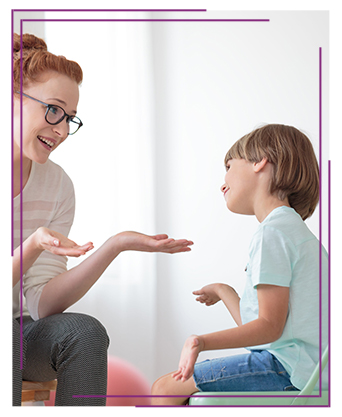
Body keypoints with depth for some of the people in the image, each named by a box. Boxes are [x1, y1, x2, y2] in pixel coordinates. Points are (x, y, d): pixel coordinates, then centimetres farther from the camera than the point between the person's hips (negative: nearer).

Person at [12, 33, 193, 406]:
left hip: (18, 330, 4)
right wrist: (32, 247, -33)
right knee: (7, 330, -36)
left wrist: (114, 246, -19)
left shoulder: (57, 186, -1)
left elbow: (42, 306, -9)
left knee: (83, 331, -26)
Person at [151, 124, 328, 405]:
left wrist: (202, 342, -30)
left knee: (165, 389, -9)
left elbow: (270, 326, -19)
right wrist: (223, 292, 36)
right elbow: (256, 324, 18)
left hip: (290, 369, -10)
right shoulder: (292, 229, 19)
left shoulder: (273, 231, -12)